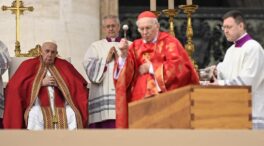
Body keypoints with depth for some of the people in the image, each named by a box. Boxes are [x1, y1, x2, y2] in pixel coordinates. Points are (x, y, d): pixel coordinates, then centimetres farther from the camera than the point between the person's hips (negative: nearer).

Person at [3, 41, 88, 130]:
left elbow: (79, 84, 7)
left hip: (61, 107, 2)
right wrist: (41, 83, -7)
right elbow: (16, 85, -3)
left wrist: (61, 84, -8)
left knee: (72, 115, -30)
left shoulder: (63, 65, 15)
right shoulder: (29, 65, 11)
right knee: (35, 115, -36)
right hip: (38, 106, -1)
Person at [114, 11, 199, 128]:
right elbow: (124, 74, 4)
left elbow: (179, 67, -10)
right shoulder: (135, 46, 14)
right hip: (140, 100, 3)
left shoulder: (169, 42, 5)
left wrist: (151, 67, -7)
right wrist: (124, 54, -14)